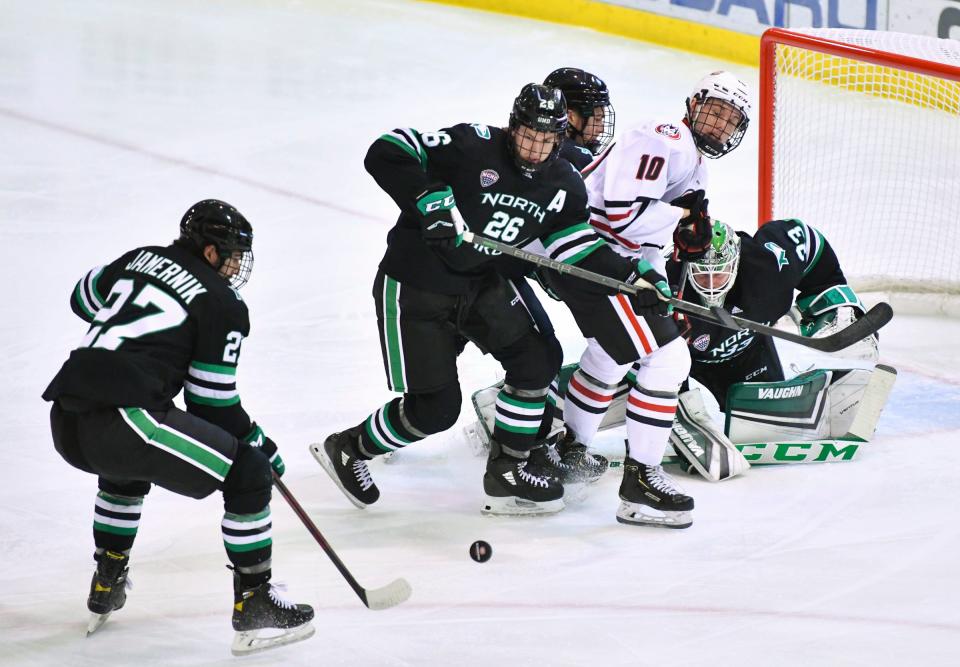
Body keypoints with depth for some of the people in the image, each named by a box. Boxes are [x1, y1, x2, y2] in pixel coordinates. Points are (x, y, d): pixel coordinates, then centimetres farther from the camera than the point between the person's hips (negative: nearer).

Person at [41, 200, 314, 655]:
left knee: (128, 461, 41)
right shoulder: (223, 305, 1)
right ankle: (254, 607, 3)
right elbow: (211, 404, 2)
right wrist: (259, 442, 17)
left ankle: (106, 588, 46)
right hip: (121, 420, -8)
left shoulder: (140, 259, 20)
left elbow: (84, 298, 38)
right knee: (248, 472, 1)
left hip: (65, 422, 8)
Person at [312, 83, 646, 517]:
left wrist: (631, 274, -9)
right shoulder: (472, 146, -21)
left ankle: (508, 472, 11)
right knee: (435, 408, -7)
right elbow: (385, 153, -25)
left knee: (537, 362, -5)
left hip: (481, 286, 7)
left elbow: (579, 249, 4)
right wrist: (429, 200, -34)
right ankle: (347, 449, 18)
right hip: (413, 286, -7)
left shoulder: (562, 185, -1)